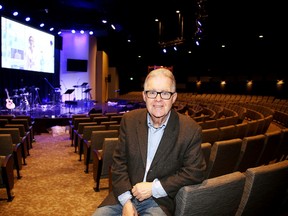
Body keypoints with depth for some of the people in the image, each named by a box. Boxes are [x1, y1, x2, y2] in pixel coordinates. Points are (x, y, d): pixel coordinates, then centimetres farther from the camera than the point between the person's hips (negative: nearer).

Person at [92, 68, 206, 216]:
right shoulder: (129, 120, -2)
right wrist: (126, 201, -11)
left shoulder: (190, 130, -10)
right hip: (125, 196, 3)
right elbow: (119, 162, 0)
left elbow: (195, 172, -7)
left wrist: (154, 188, -13)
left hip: (159, 202, -2)